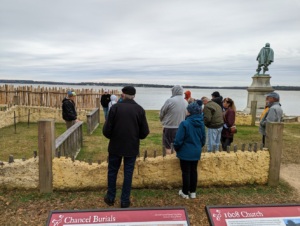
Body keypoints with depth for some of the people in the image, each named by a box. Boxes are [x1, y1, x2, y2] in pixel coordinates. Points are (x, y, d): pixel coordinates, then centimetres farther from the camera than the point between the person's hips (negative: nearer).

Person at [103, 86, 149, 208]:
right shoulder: (140, 109, -6)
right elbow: (145, 132, -4)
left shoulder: (115, 107, -12)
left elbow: (107, 130, -11)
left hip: (115, 146, -1)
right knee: (128, 173, 12)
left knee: (112, 171, 17)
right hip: (132, 147, 1)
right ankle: (125, 200, 20)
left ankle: (110, 197, 29)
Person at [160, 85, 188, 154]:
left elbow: (162, 112, -4)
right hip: (181, 127, 5)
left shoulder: (170, 100, -14)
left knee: (167, 146, 5)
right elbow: (186, 115, 7)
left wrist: (162, 120, 14)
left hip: (169, 126, -5)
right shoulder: (185, 102, 3)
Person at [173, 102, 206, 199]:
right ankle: (193, 192, 27)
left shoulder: (184, 123, -21)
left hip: (185, 152, -6)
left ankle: (185, 192, 19)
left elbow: (178, 140, -18)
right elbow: (203, 139, 10)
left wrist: (176, 149, 0)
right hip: (196, 152, 6)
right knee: (194, 171, 16)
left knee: (186, 172, 6)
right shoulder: (201, 123, 0)